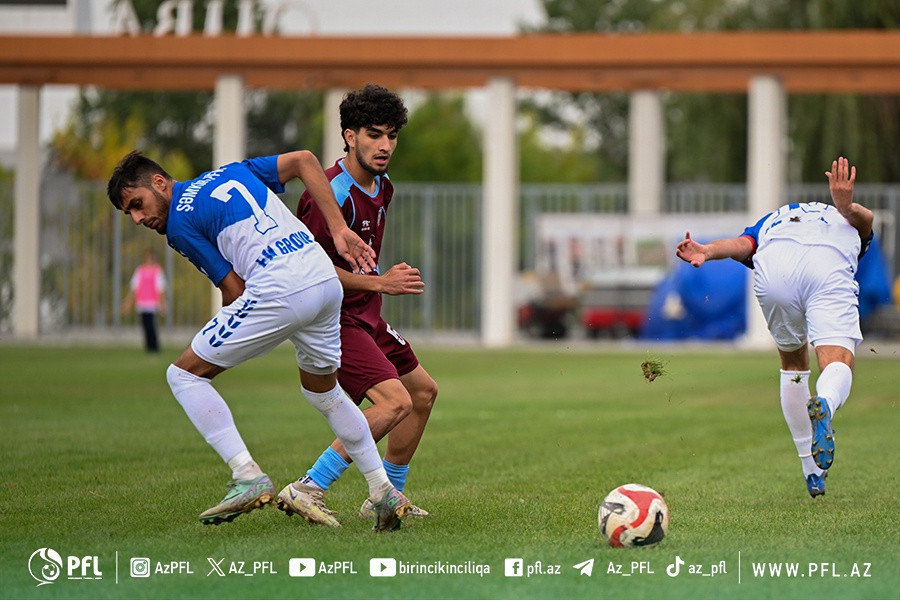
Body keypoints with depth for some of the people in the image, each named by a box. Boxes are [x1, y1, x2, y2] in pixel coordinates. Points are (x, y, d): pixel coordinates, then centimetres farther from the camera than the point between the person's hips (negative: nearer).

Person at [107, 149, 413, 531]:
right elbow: (303, 160, 17)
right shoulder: (230, 172, 23)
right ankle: (385, 494, 27)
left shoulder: (180, 224, 3)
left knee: (184, 374, 4)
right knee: (323, 392, 29)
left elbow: (235, 290, -1)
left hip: (279, 292, -8)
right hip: (326, 281, 8)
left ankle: (248, 477, -6)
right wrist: (340, 230, 14)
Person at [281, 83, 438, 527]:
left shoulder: (381, 187, 9)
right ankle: (309, 489, -21)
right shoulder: (333, 193, -22)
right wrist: (378, 283, -24)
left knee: (423, 390, 20)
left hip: (365, 317, 10)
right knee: (395, 402, -24)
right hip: (334, 319, -10)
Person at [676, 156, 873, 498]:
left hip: (773, 270, 2)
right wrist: (847, 206, -11)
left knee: (793, 365, 22)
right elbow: (865, 219, 12)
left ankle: (812, 470, 21)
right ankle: (825, 405, -46)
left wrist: (707, 251, -4)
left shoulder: (770, 222, 41)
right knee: (837, 364, -10)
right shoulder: (845, 224, 40)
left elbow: (742, 244, 15)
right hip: (830, 271, -2)